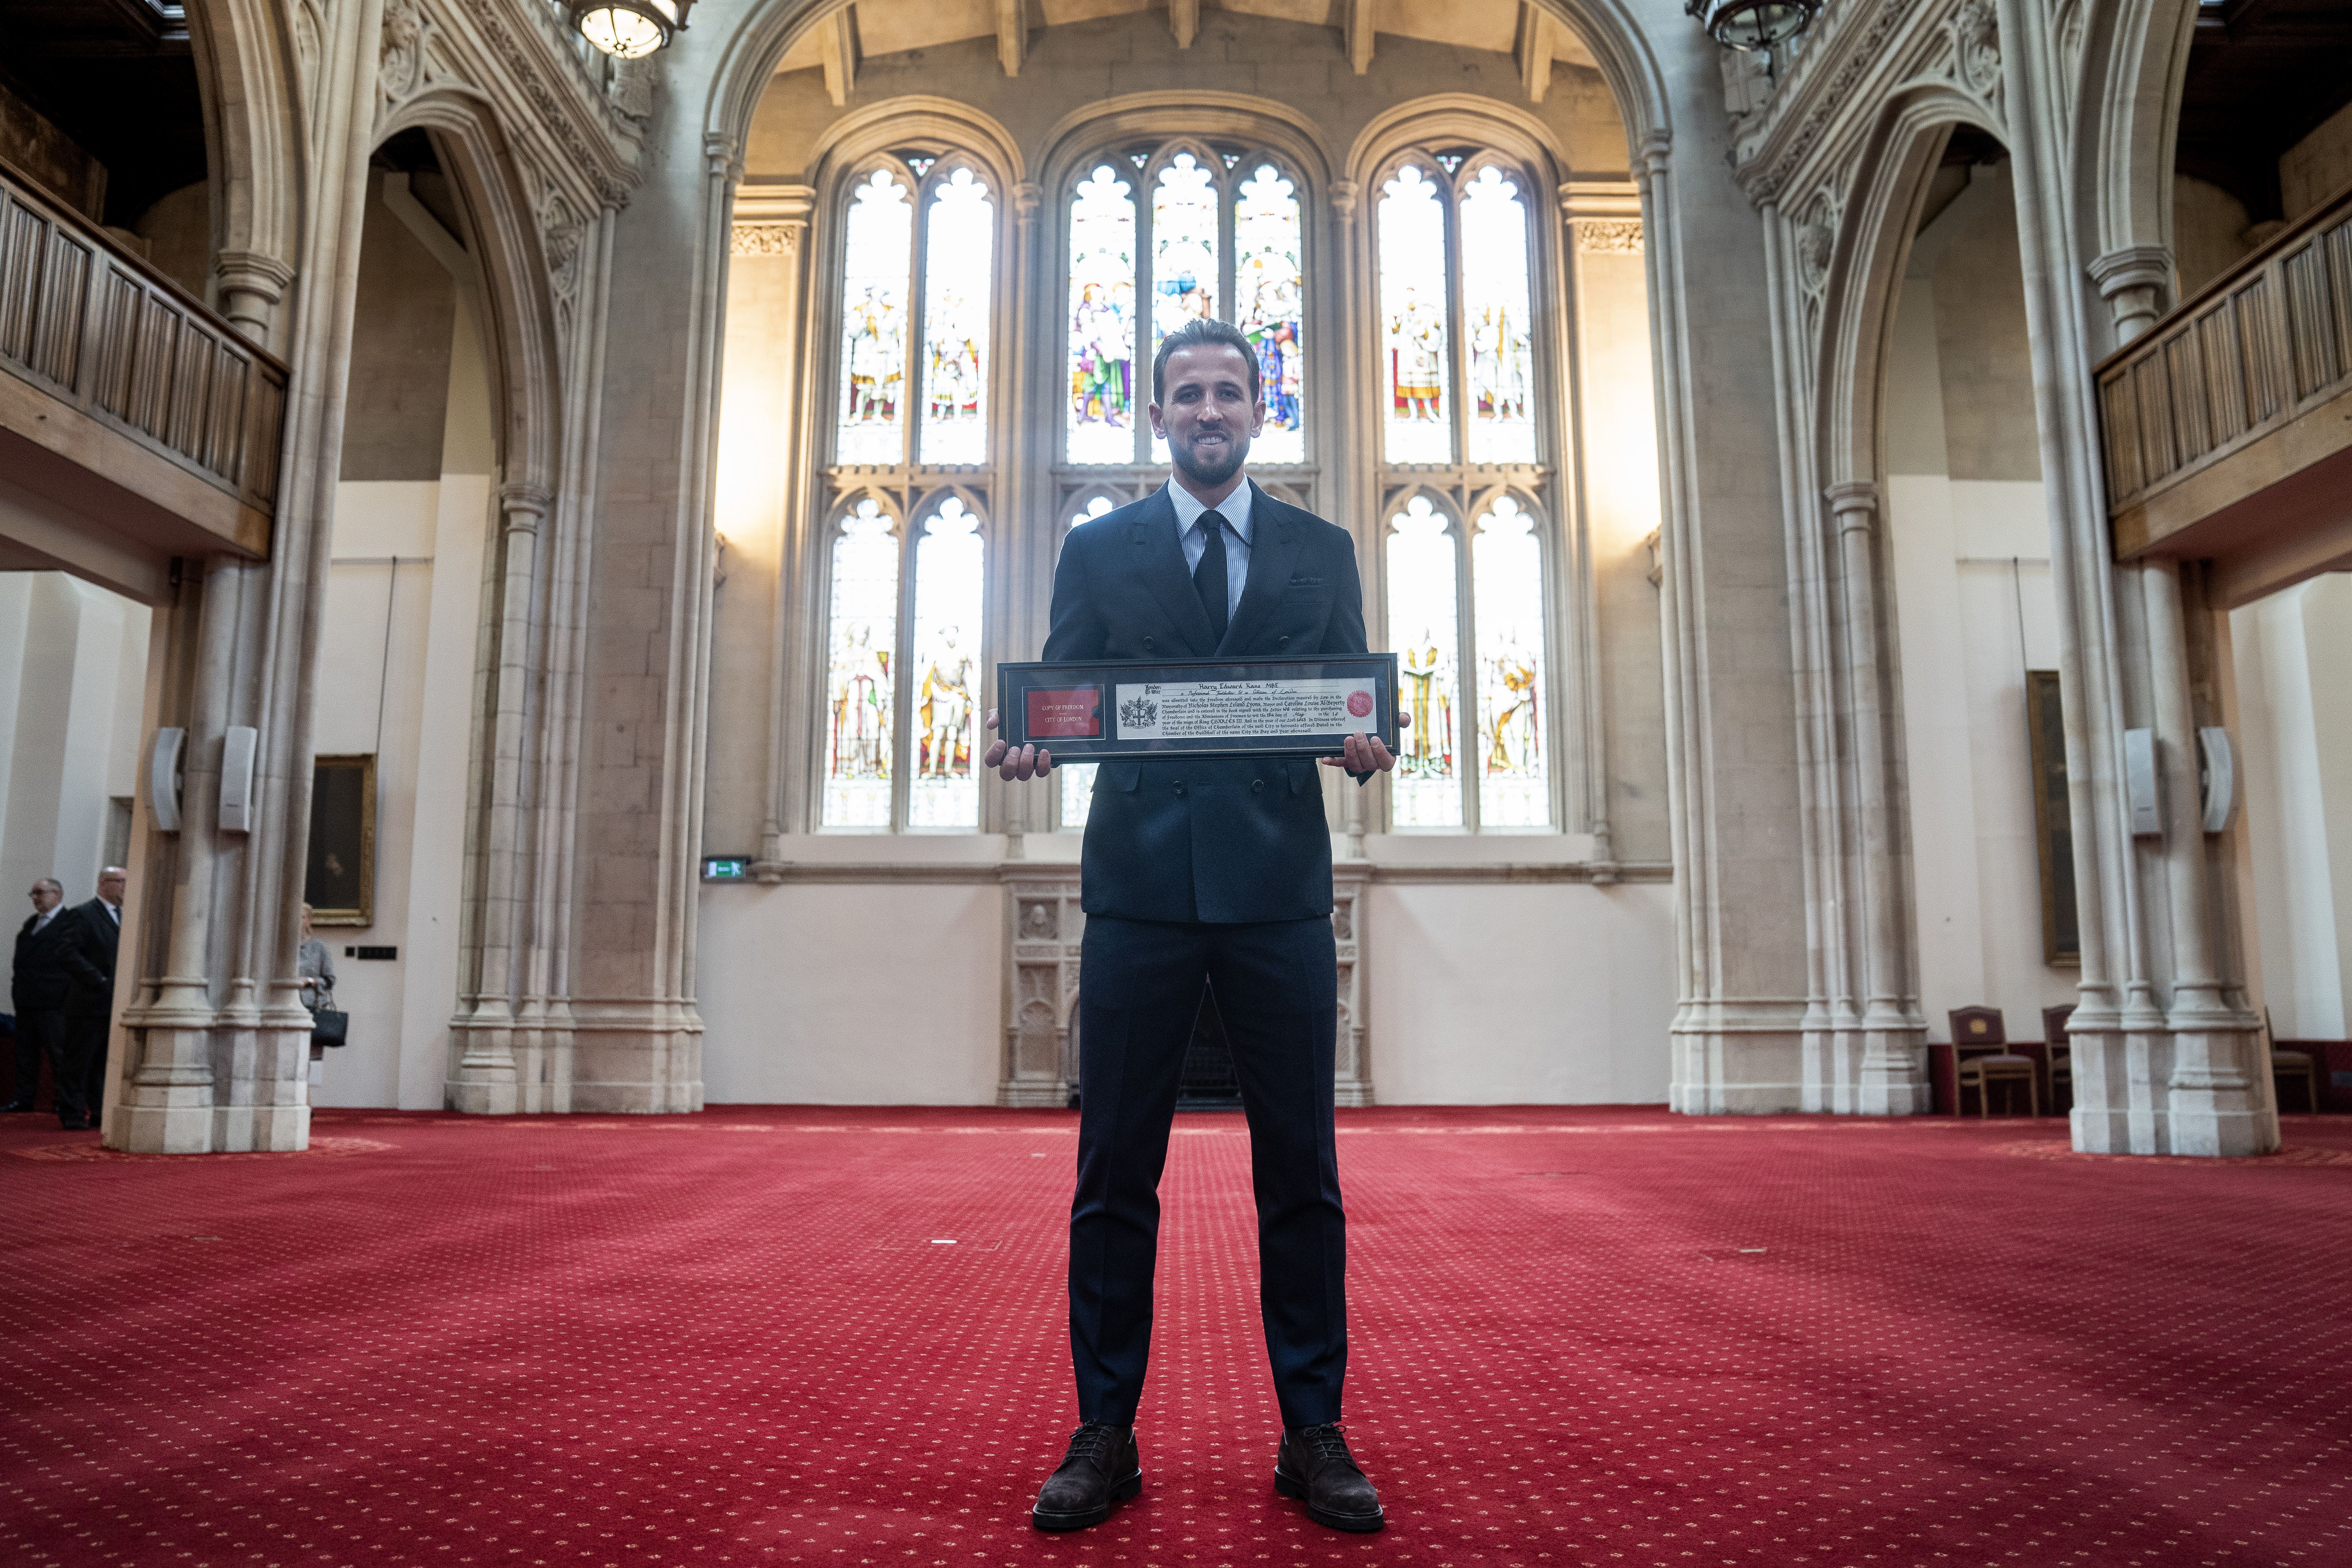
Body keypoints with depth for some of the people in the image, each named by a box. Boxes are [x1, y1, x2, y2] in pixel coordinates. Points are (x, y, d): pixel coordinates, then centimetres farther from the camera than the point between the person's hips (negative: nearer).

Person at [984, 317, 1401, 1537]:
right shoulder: (1098, 552, 12)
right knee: (1115, 1174, 4)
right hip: (1140, 887, 0)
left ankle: (1314, 1436, 18)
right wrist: (1022, 747, -14)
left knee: (1300, 1173, 5)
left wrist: (1367, 748, -12)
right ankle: (1104, 1438, 16)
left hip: (1281, 889, 1)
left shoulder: (1321, 552, 14)